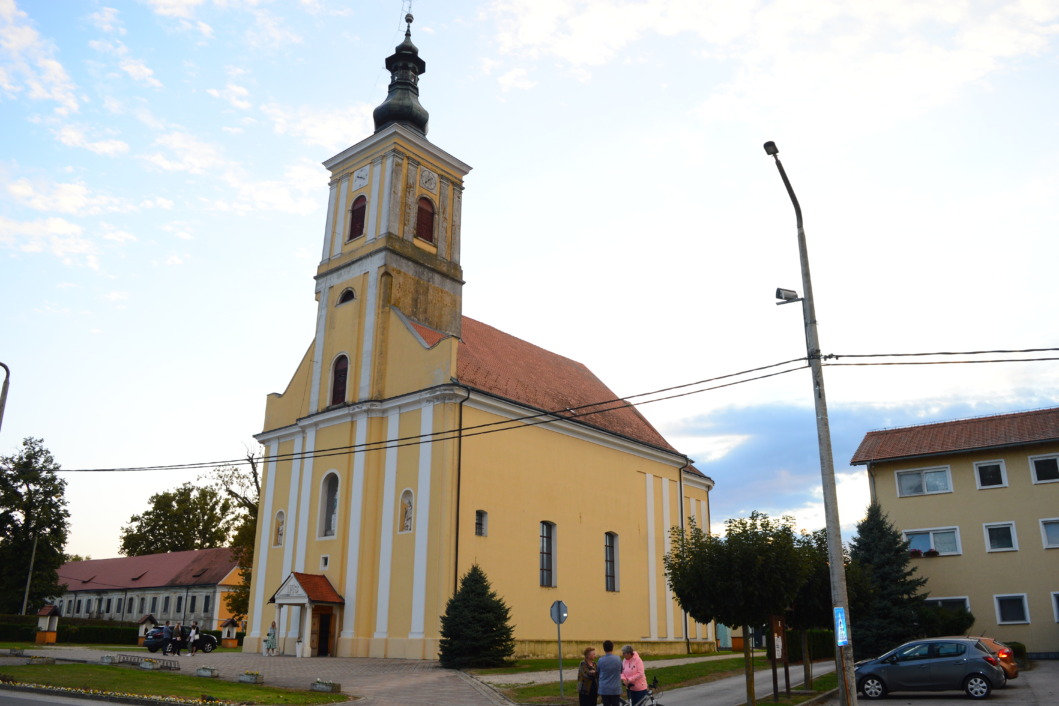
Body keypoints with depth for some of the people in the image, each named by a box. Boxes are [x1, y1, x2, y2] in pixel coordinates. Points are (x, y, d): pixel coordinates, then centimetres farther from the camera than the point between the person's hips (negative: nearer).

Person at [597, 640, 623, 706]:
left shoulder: (600, 660, -7)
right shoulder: (618, 659, -6)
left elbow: (597, 673, 6)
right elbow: (621, 671, 10)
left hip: (604, 689, 0)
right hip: (616, 689, 0)